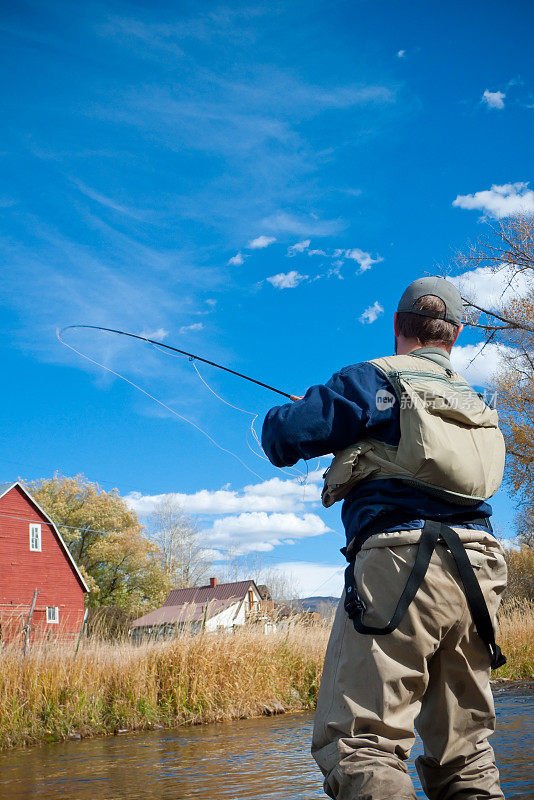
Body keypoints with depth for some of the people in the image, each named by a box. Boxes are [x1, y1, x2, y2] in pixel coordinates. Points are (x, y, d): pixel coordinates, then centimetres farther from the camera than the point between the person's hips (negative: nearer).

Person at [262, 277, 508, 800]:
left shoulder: (378, 379, 3)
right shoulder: (474, 401, 24)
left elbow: (283, 439, -1)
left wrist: (283, 412, 23)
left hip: (400, 559, -7)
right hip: (478, 573, 7)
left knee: (359, 743, -12)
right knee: (462, 752, 12)